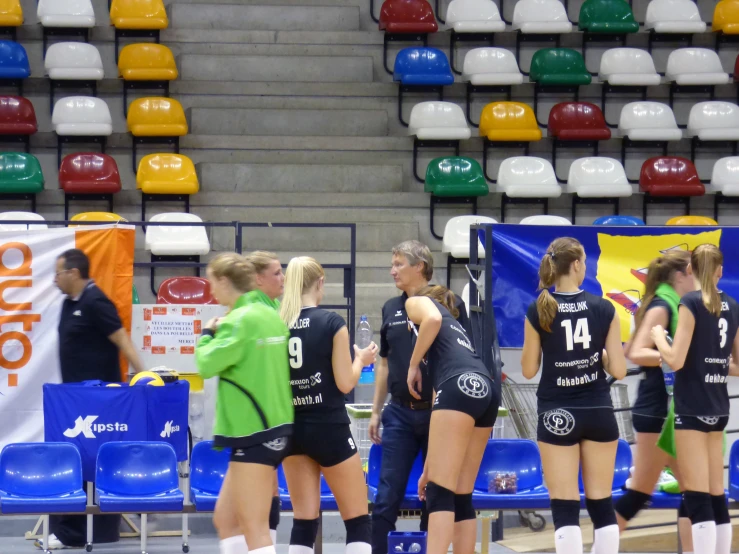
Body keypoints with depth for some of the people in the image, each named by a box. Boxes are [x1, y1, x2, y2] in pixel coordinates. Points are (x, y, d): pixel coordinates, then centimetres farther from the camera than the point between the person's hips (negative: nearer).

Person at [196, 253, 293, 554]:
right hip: (276, 425, 9)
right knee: (225, 520, 15)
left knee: (254, 529, -6)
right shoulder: (271, 315, 11)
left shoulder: (240, 319, -15)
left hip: (254, 431, -9)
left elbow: (207, 364, -16)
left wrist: (207, 334, 2)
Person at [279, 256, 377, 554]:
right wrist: (362, 359, 9)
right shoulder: (332, 323, -10)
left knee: (304, 520, 8)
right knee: (358, 520, 4)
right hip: (329, 428, -4)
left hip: (292, 429, 4)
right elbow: (345, 383, -9)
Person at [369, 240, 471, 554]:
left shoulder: (449, 305, -4)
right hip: (400, 412, 3)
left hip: (439, 411, -3)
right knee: (387, 495, -1)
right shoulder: (391, 309, 10)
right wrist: (376, 411, 15)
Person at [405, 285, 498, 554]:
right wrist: (428, 468, 36)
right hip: (486, 392, 8)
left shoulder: (417, 302, 22)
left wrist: (413, 365, 7)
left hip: (460, 387, -8)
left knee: (440, 493, -12)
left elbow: (432, 319, -7)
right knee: (461, 497, 11)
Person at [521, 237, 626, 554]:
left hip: (557, 415, -1)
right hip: (598, 412, 1)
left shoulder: (538, 311, -7)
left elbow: (529, 370, 0)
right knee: (602, 504, 9)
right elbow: (618, 370, -4)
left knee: (565, 507, -1)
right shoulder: (604, 309, -5)